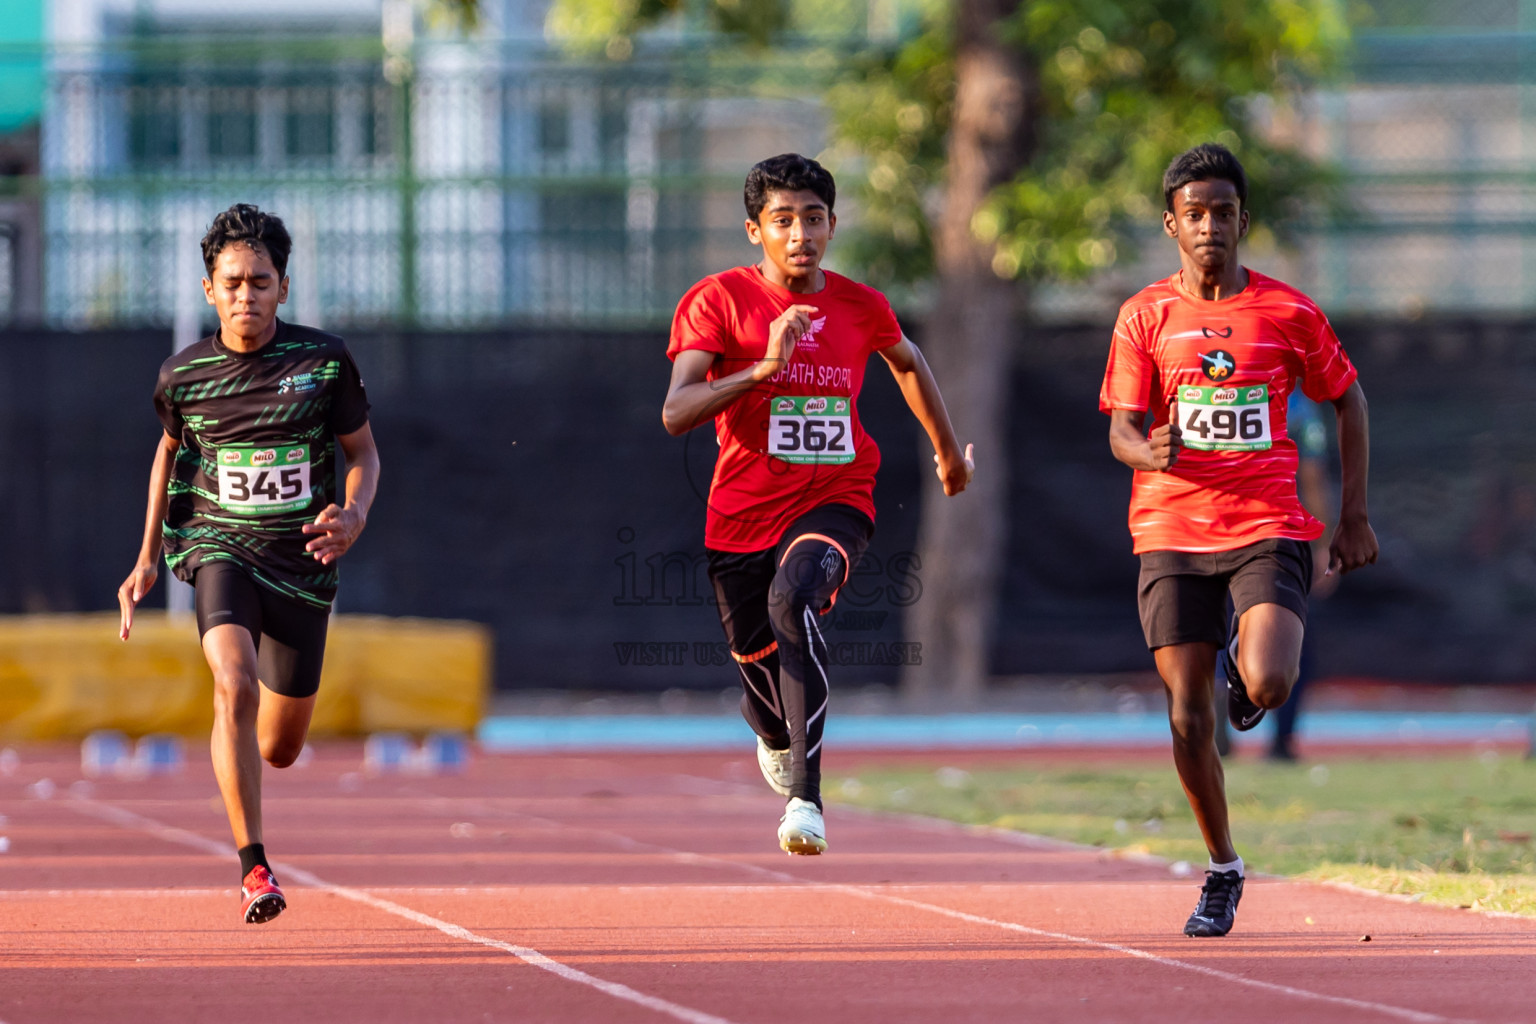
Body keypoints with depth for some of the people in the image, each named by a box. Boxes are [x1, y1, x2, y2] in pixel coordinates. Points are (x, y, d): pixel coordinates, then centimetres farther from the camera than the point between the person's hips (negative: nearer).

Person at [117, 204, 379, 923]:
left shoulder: (325, 360, -6)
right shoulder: (183, 375, -2)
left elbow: (363, 453, 5)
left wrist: (354, 515, -17)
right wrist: (148, 559, 16)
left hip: (303, 564, 1)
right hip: (220, 548, -1)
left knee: (279, 749, 11)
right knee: (236, 688, -30)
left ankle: (236, 751, 51)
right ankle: (253, 867, -27)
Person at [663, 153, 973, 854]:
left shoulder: (861, 308, 2)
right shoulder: (718, 301, -6)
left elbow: (908, 362, 27)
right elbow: (676, 414, -18)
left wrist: (948, 450, 38)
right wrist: (764, 366, -29)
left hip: (835, 501, -1)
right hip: (743, 513, 1)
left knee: (794, 600, -33)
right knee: (760, 668, 10)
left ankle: (806, 796, -37)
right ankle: (776, 735, 52)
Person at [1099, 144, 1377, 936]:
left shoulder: (1288, 312, 1)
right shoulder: (1145, 316, 2)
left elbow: (1346, 400, 14)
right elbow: (1122, 431, 0)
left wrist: (1355, 515, 10)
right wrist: (1149, 451, -25)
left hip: (1270, 525, -1)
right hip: (1172, 533, 1)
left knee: (1268, 685, -22)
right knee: (1188, 715, -2)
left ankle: (1244, 663, 17)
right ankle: (1222, 870, 16)